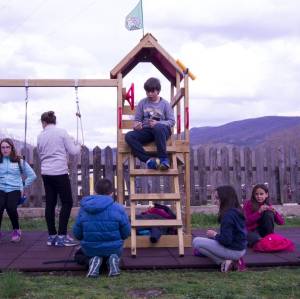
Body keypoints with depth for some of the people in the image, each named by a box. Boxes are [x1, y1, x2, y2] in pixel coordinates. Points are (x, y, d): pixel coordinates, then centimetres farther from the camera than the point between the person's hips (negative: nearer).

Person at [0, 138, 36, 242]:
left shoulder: (19, 161, 7)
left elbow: (32, 175, 12)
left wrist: (23, 186, 5)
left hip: (15, 189, -1)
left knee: (11, 208, -26)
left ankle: (16, 230, -1)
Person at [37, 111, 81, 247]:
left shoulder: (40, 136, 8)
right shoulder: (62, 132, -4)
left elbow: (40, 155, 16)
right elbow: (73, 151, -4)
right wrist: (78, 146, 16)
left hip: (46, 173, 5)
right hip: (60, 172, -5)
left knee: (50, 204, 9)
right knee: (67, 203, 3)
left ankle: (52, 236, 13)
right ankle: (61, 236, -1)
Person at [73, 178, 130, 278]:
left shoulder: (83, 209, -5)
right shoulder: (118, 208, -10)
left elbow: (77, 234, -1)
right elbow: (126, 233, -6)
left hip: (90, 250, 0)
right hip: (113, 249, 0)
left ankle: (94, 260, -1)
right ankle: (113, 259, -1)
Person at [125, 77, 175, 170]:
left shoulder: (165, 104, 5)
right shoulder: (142, 103, 12)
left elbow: (172, 121, 1)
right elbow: (137, 119, 13)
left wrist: (157, 123, -16)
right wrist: (136, 125, -13)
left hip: (162, 129, -3)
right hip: (146, 130, 3)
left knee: (158, 128, -41)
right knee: (129, 136, -25)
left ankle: (163, 159, -34)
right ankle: (148, 160, -35)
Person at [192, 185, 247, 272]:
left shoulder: (228, 215, -22)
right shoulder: (237, 211, 6)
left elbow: (226, 240, -24)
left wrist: (214, 235, -7)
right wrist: (216, 235, 7)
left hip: (233, 250, -9)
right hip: (240, 249, 9)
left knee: (196, 242, -5)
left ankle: (224, 261, -6)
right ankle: (233, 260, 8)